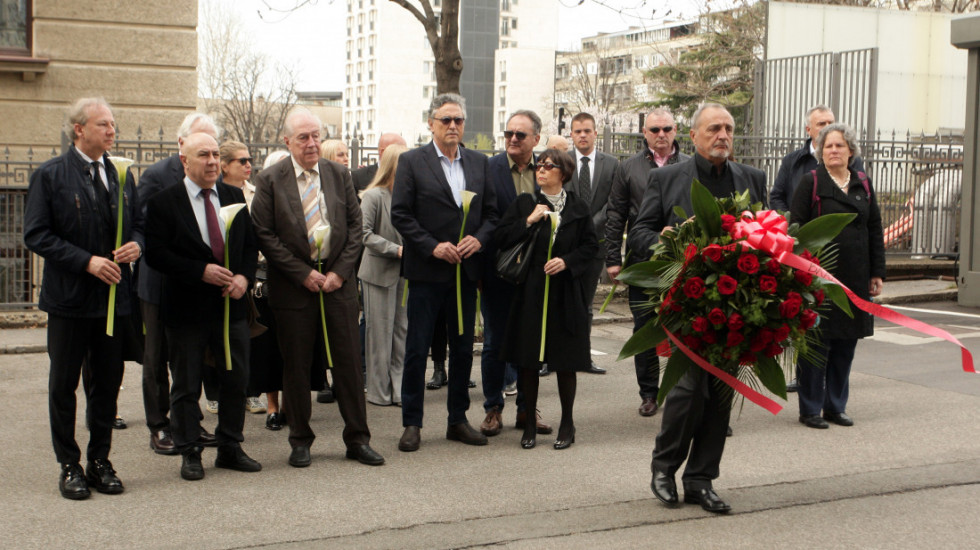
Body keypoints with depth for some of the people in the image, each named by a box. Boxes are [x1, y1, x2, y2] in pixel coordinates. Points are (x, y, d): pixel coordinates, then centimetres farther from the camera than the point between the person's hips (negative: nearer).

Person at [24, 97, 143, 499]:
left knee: (108, 382, 10)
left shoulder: (120, 175, 10)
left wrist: (136, 244, -7)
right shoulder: (50, 176, -6)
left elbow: (138, 222, 17)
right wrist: (87, 261, -19)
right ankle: (69, 466, 16)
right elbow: (36, 235, -11)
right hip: (70, 297, -4)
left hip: (114, 296, 5)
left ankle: (100, 462, 22)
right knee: (63, 385, 5)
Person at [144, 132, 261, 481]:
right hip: (187, 308, -4)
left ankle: (230, 449, 24)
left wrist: (244, 277, -8)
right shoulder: (163, 202, -6)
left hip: (231, 305, 4)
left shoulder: (234, 197, 9)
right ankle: (189, 454, 18)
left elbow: (251, 244, 11)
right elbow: (155, 254, -12)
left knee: (236, 380, 10)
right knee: (186, 386, 5)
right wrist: (201, 271, -19)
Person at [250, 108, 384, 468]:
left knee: (349, 363, 4)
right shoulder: (270, 181, -2)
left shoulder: (339, 175, 7)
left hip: (338, 281, 2)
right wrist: (303, 274, -11)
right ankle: (300, 441, 18)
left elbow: (355, 226, 7)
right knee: (296, 367, 4)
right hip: (293, 286, -2)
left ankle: (357, 439, 14)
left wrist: (340, 271, -5)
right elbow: (265, 235, -6)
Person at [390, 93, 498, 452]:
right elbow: (400, 214, -6)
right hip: (427, 270, -4)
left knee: (463, 348, 11)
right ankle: (412, 424, 10)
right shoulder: (412, 162, -2)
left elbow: (491, 211, 12)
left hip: (466, 270, 4)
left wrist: (479, 238, -7)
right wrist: (432, 246, -15)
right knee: (417, 349, 0)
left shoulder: (478, 163, 10)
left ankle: (458, 420, 22)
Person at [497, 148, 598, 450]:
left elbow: (591, 245, 5)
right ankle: (529, 422, 15)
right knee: (528, 359, 3)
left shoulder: (578, 207, 5)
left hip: (566, 293, -1)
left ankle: (567, 422, 18)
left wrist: (567, 261, -10)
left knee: (565, 360, 3)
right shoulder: (524, 203, 6)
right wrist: (528, 222, -12)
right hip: (530, 291, 1)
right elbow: (501, 237, 0)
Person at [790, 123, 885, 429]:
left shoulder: (863, 185, 12)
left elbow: (875, 231, 14)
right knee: (817, 342, -1)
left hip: (855, 278, 5)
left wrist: (877, 273, 9)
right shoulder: (810, 182, -1)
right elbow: (796, 229, -5)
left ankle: (836, 406, 20)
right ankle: (810, 409, 9)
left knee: (847, 343, 9)